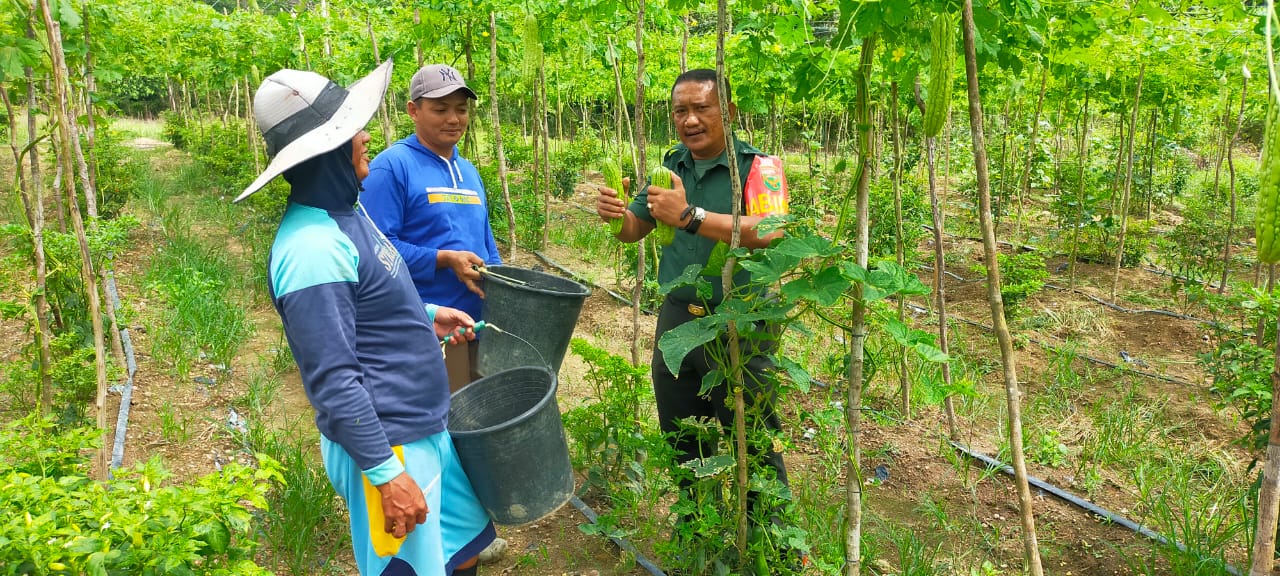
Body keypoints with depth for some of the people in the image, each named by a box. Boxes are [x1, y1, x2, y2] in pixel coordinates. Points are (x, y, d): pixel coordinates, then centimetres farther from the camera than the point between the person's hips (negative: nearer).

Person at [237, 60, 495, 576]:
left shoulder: (343, 211, 6)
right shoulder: (311, 247, -26)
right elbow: (333, 381, -26)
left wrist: (425, 316, 17)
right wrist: (386, 474, -23)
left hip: (426, 426, 9)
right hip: (385, 444, -9)